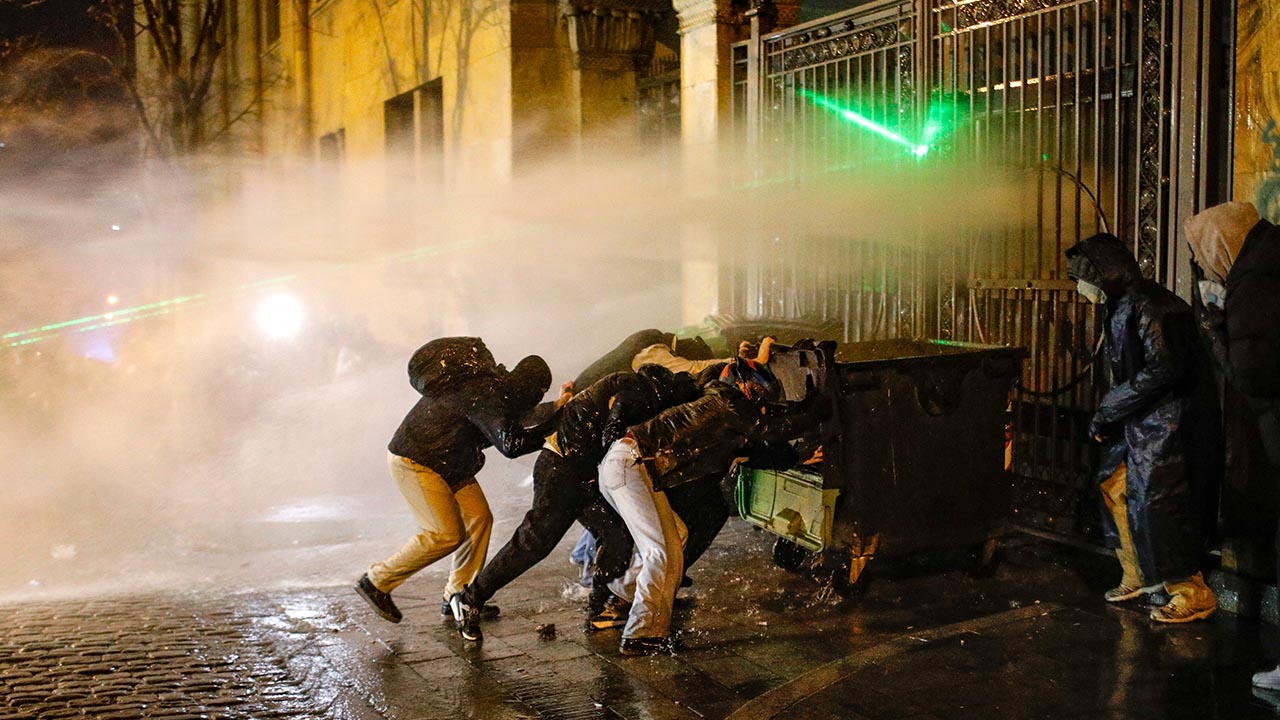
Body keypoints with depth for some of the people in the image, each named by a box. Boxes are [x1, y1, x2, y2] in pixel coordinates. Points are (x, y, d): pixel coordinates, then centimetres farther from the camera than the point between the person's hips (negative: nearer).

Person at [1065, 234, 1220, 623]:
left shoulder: (1148, 305, -17)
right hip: (1140, 418, 10)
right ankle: (1138, 575, 26)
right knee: (1115, 486, 13)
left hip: (1167, 419, -10)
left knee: (1155, 502, -9)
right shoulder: (1122, 306, 14)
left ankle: (1193, 595, 0)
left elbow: (1163, 368, -23)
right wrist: (1107, 413, 5)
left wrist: (1109, 410, -17)